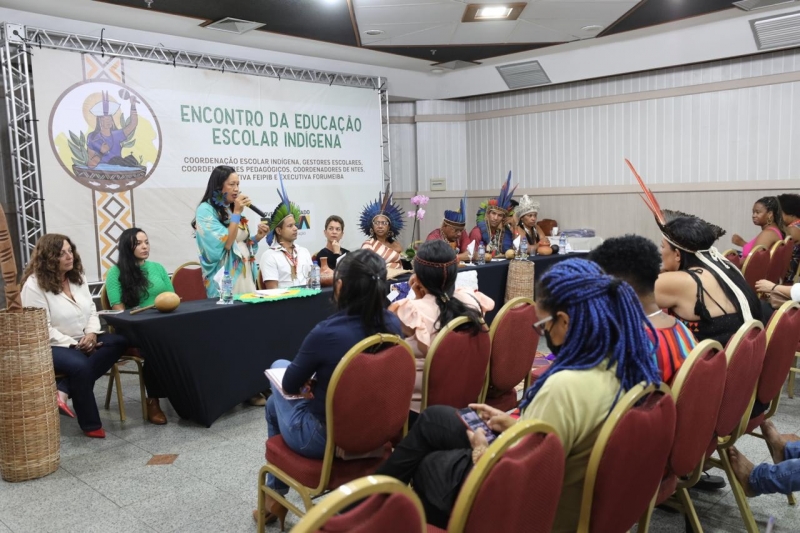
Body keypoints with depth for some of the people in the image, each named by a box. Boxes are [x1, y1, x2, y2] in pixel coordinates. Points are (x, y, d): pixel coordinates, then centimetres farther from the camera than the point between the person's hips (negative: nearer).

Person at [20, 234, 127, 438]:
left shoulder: (77, 277, 9)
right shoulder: (34, 285, -12)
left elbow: (91, 311, 11)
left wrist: (91, 334, -10)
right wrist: (73, 344, -20)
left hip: (85, 341, 7)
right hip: (53, 346, -7)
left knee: (119, 341, -21)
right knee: (80, 365, -36)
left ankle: (65, 390, -23)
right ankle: (91, 426, -15)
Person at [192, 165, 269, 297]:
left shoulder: (231, 209, 12)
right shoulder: (205, 210, -10)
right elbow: (226, 244, -19)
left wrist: (257, 237, 1)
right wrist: (237, 213, -16)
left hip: (245, 273, 7)